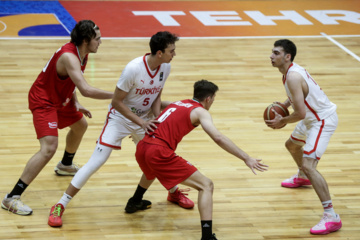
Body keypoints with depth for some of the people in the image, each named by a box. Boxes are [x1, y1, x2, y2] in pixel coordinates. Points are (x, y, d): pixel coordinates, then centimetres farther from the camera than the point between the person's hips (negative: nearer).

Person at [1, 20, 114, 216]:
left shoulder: (81, 53, 0)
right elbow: (86, 90, -41)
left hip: (59, 99, 10)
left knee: (80, 125, 31)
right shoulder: (69, 57, -32)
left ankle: (65, 165, 60)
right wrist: (115, 95, -34)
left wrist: (75, 104, 4)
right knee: (49, 148, -24)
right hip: (43, 102, -10)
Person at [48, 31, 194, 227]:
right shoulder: (134, 69, -29)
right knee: (96, 161, -13)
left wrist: (156, 119, -13)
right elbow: (116, 102, -22)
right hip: (120, 117, -6)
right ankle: (59, 207, -9)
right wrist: (141, 122, -25)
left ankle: (174, 192, 41)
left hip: (144, 119, 6)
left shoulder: (165, 67, -9)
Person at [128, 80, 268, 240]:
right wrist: (246, 158, -15)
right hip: (160, 153, -8)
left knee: (152, 171, 45)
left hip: (142, 147, 8)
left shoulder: (177, 104, 24)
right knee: (206, 185, -5)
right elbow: (218, 138, -14)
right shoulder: (200, 112, 1)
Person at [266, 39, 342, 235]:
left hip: (323, 121, -11)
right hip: (313, 117, 11)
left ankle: (331, 217, -26)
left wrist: (282, 121, -13)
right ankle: (302, 178, 66)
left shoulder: (293, 77, -28)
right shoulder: (291, 71, 3)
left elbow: (300, 113, -30)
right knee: (292, 145, 34)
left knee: (308, 165, -24)